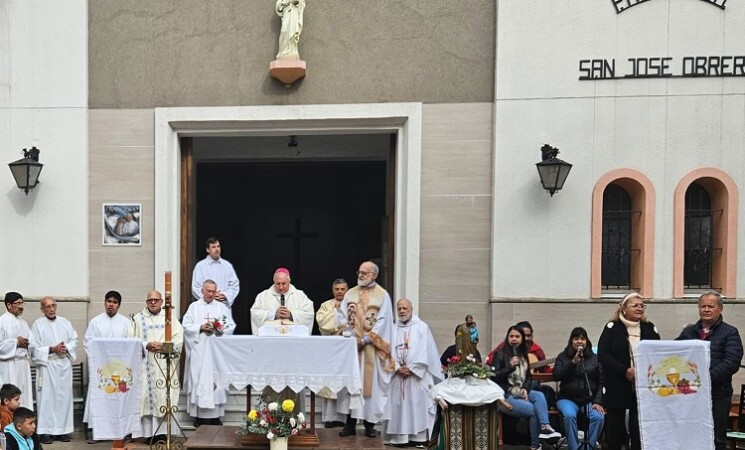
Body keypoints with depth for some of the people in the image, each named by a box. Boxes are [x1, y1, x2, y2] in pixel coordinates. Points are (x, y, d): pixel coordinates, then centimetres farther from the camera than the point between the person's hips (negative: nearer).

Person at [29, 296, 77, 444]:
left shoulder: (65, 323, 11)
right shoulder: (37, 325, -1)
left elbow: (74, 340, 9)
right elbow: (34, 347, -6)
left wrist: (66, 348, -10)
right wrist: (52, 349, -15)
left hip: (64, 365, 4)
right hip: (47, 365, -3)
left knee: (64, 397, 4)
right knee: (47, 397, -4)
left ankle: (63, 429, 11)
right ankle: (46, 431, 3)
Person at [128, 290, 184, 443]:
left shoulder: (170, 318, 10)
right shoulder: (138, 319, 8)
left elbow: (179, 340, 2)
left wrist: (164, 346, -13)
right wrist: (146, 345, -15)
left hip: (166, 366, 1)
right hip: (146, 367, -1)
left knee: (166, 399, -3)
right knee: (147, 397, -4)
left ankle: (164, 432, 1)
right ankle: (150, 432, 0)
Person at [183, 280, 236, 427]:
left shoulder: (223, 308, 13)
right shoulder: (194, 307, 10)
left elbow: (231, 326, 7)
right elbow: (186, 326, 3)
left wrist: (221, 328, -11)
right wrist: (201, 327, -11)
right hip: (199, 350, -1)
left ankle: (215, 415, 3)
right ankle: (199, 415, 2)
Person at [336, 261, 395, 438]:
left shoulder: (382, 295, -1)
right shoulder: (351, 293, 9)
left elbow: (383, 322, -8)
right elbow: (341, 316, 4)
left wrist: (365, 339, -14)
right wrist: (351, 335, -10)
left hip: (371, 347, -3)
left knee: (370, 382, 1)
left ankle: (369, 423, 11)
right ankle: (350, 423, 10)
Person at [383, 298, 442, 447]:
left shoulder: (422, 327, 2)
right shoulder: (393, 329, 11)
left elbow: (425, 352, -6)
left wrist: (411, 368, -13)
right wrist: (398, 368, -11)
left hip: (417, 375, -3)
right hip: (397, 375, 3)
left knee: (418, 405, -4)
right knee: (398, 406, 1)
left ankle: (420, 437, -1)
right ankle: (400, 436, 6)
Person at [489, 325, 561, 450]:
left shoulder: (523, 355, 14)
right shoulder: (500, 354, -4)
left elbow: (528, 377, 17)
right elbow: (494, 377, -11)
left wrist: (525, 389, -5)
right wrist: (510, 367, -22)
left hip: (520, 392, 6)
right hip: (504, 395, -6)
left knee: (539, 395, -23)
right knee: (533, 410, -20)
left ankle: (544, 427, -32)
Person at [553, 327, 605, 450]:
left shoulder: (595, 358, 10)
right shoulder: (563, 357, 6)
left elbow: (601, 382, 5)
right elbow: (556, 376, -9)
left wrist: (598, 401, -8)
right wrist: (573, 363, -17)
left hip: (590, 399, 2)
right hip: (568, 398, -1)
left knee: (599, 417, -28)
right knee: (570, 415, -32)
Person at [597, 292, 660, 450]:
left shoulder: (650, 328, 9)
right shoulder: (612, 327, -1)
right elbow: (602, 354, -9)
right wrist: (625, 371, -18)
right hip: (617, 386, -2)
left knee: (639, 427, 2)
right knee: (615, 425, 5)